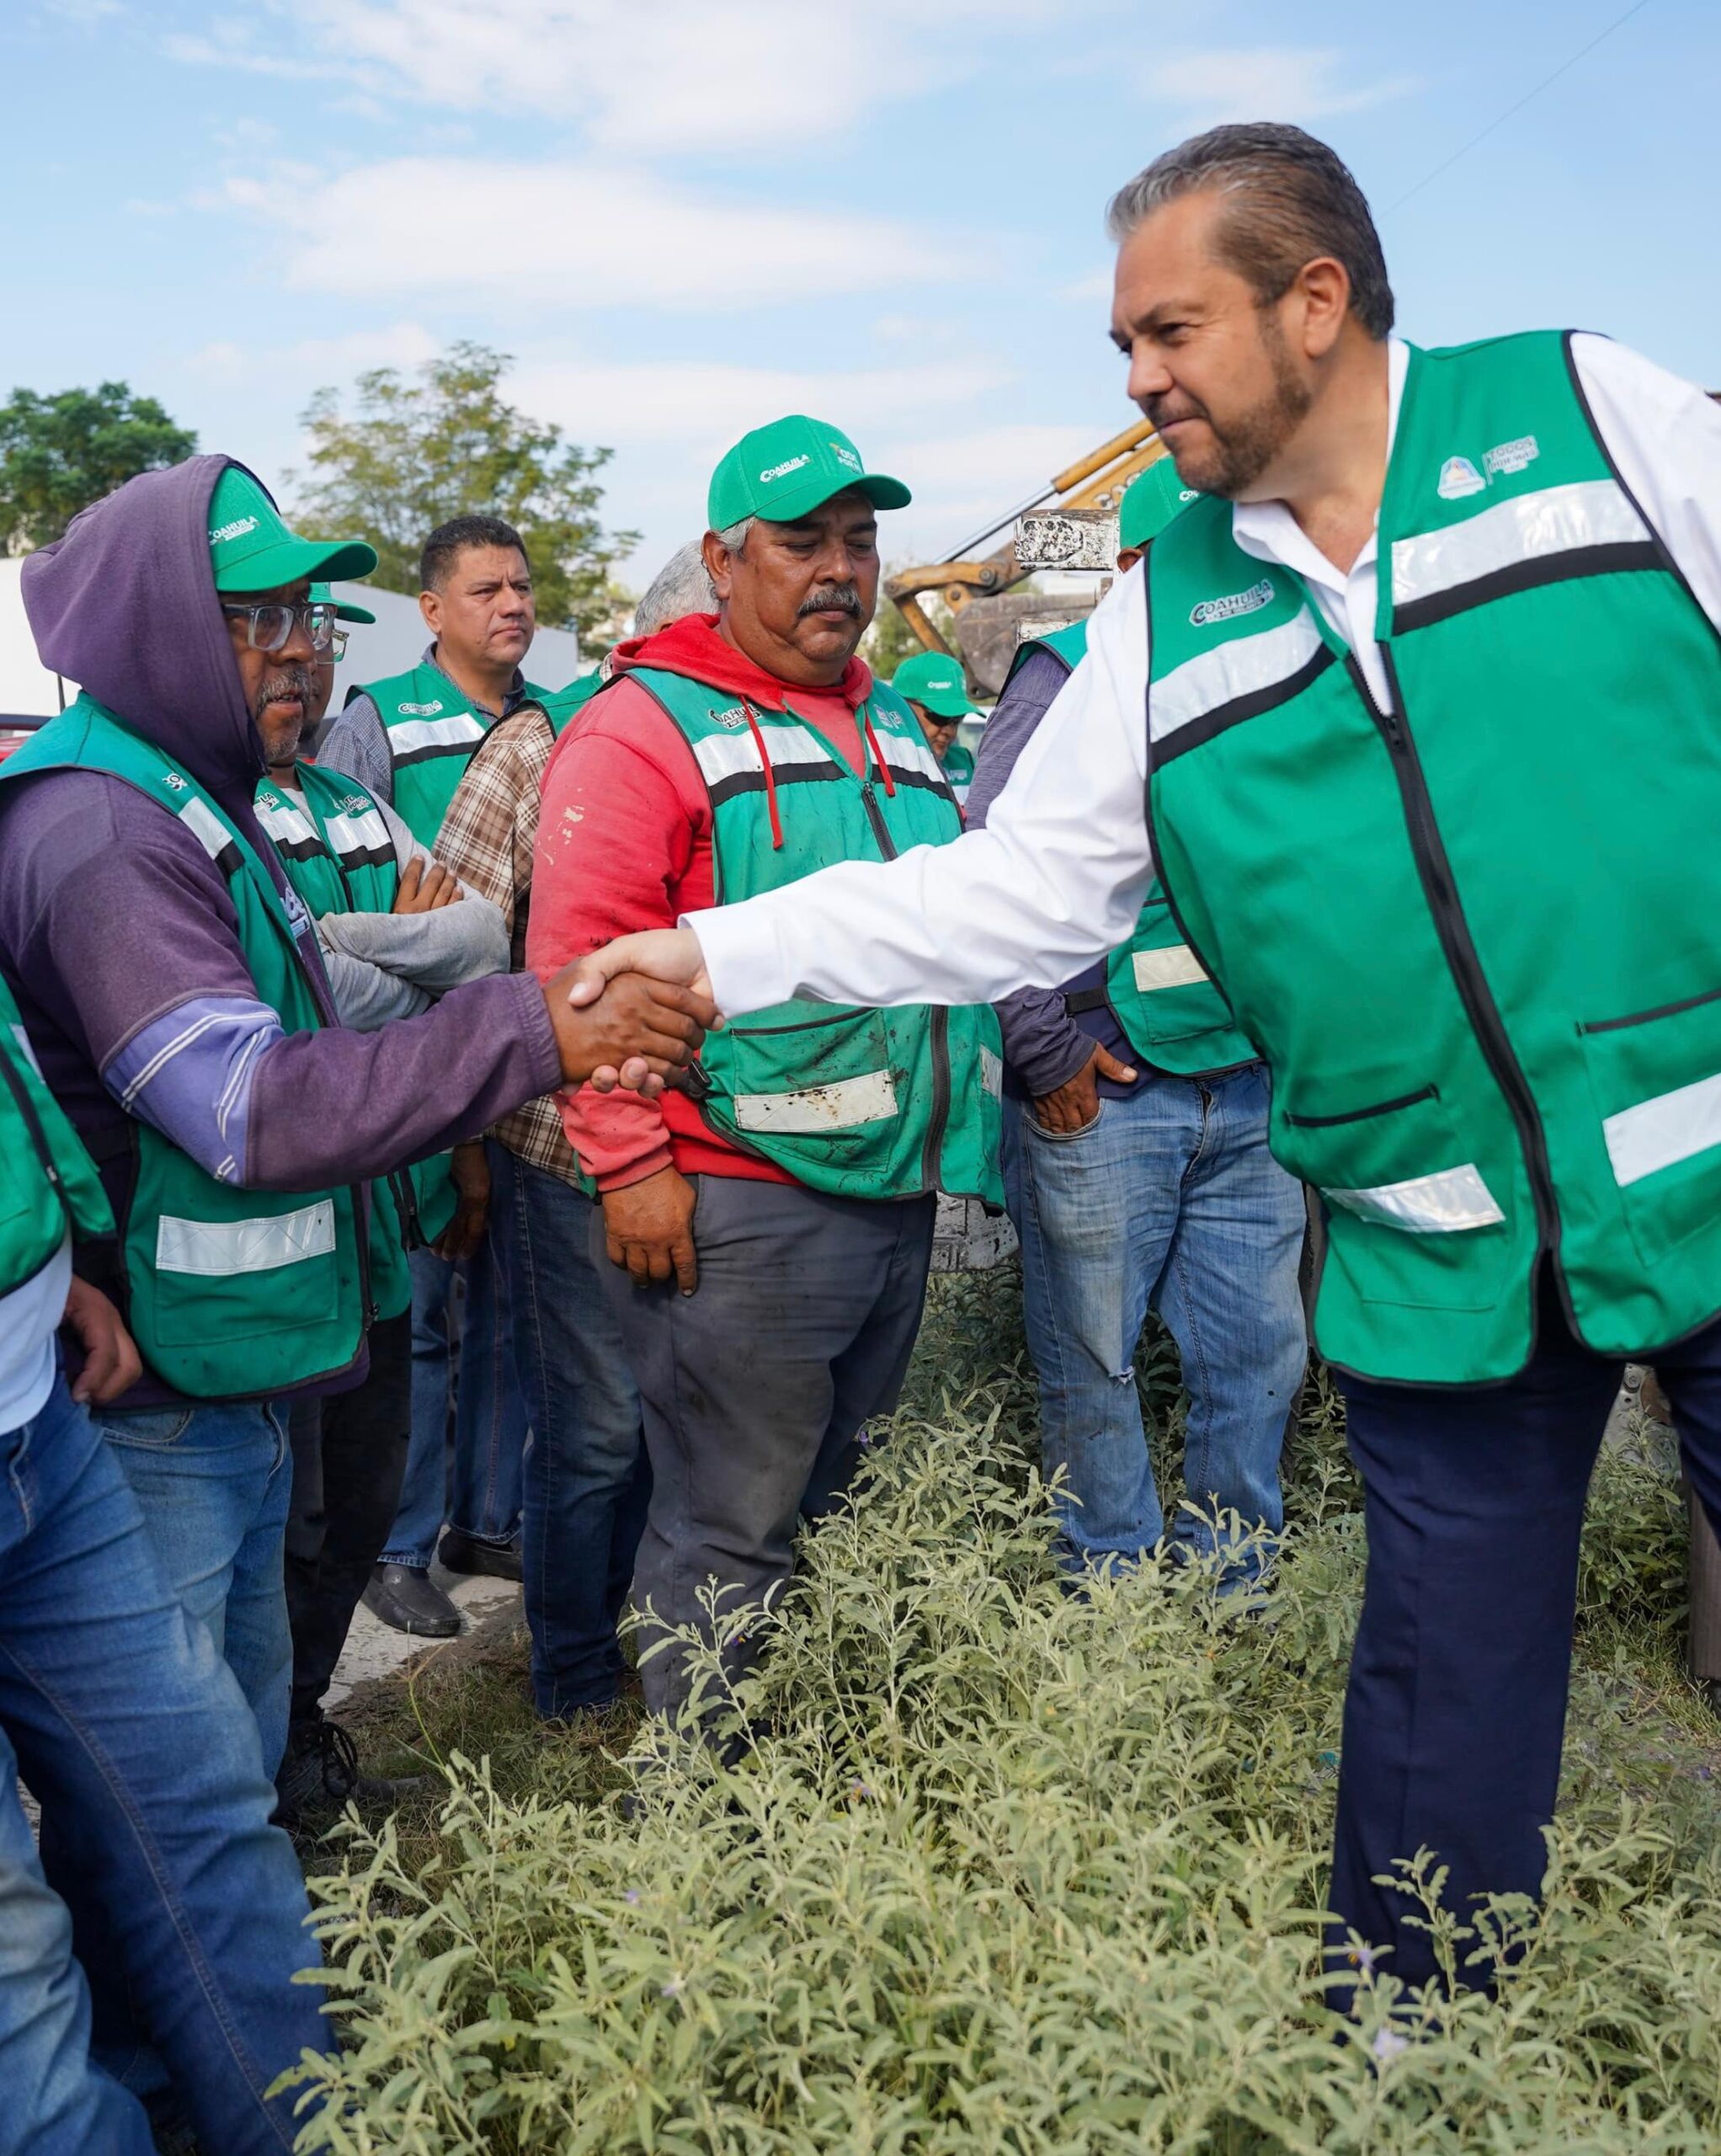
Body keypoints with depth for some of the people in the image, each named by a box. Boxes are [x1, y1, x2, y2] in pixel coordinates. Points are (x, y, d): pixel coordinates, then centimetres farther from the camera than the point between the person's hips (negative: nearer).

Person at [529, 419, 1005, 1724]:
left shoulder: (893, 728, 18)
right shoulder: (646, 728, -7)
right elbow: (580, 960, -15)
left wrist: (950, 1133, 23)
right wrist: (631, 1163, -19)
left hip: (900, 1197, 8)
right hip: (743, 1209, -8)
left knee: (830, 1505, 21)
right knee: (731, 1538, 2)